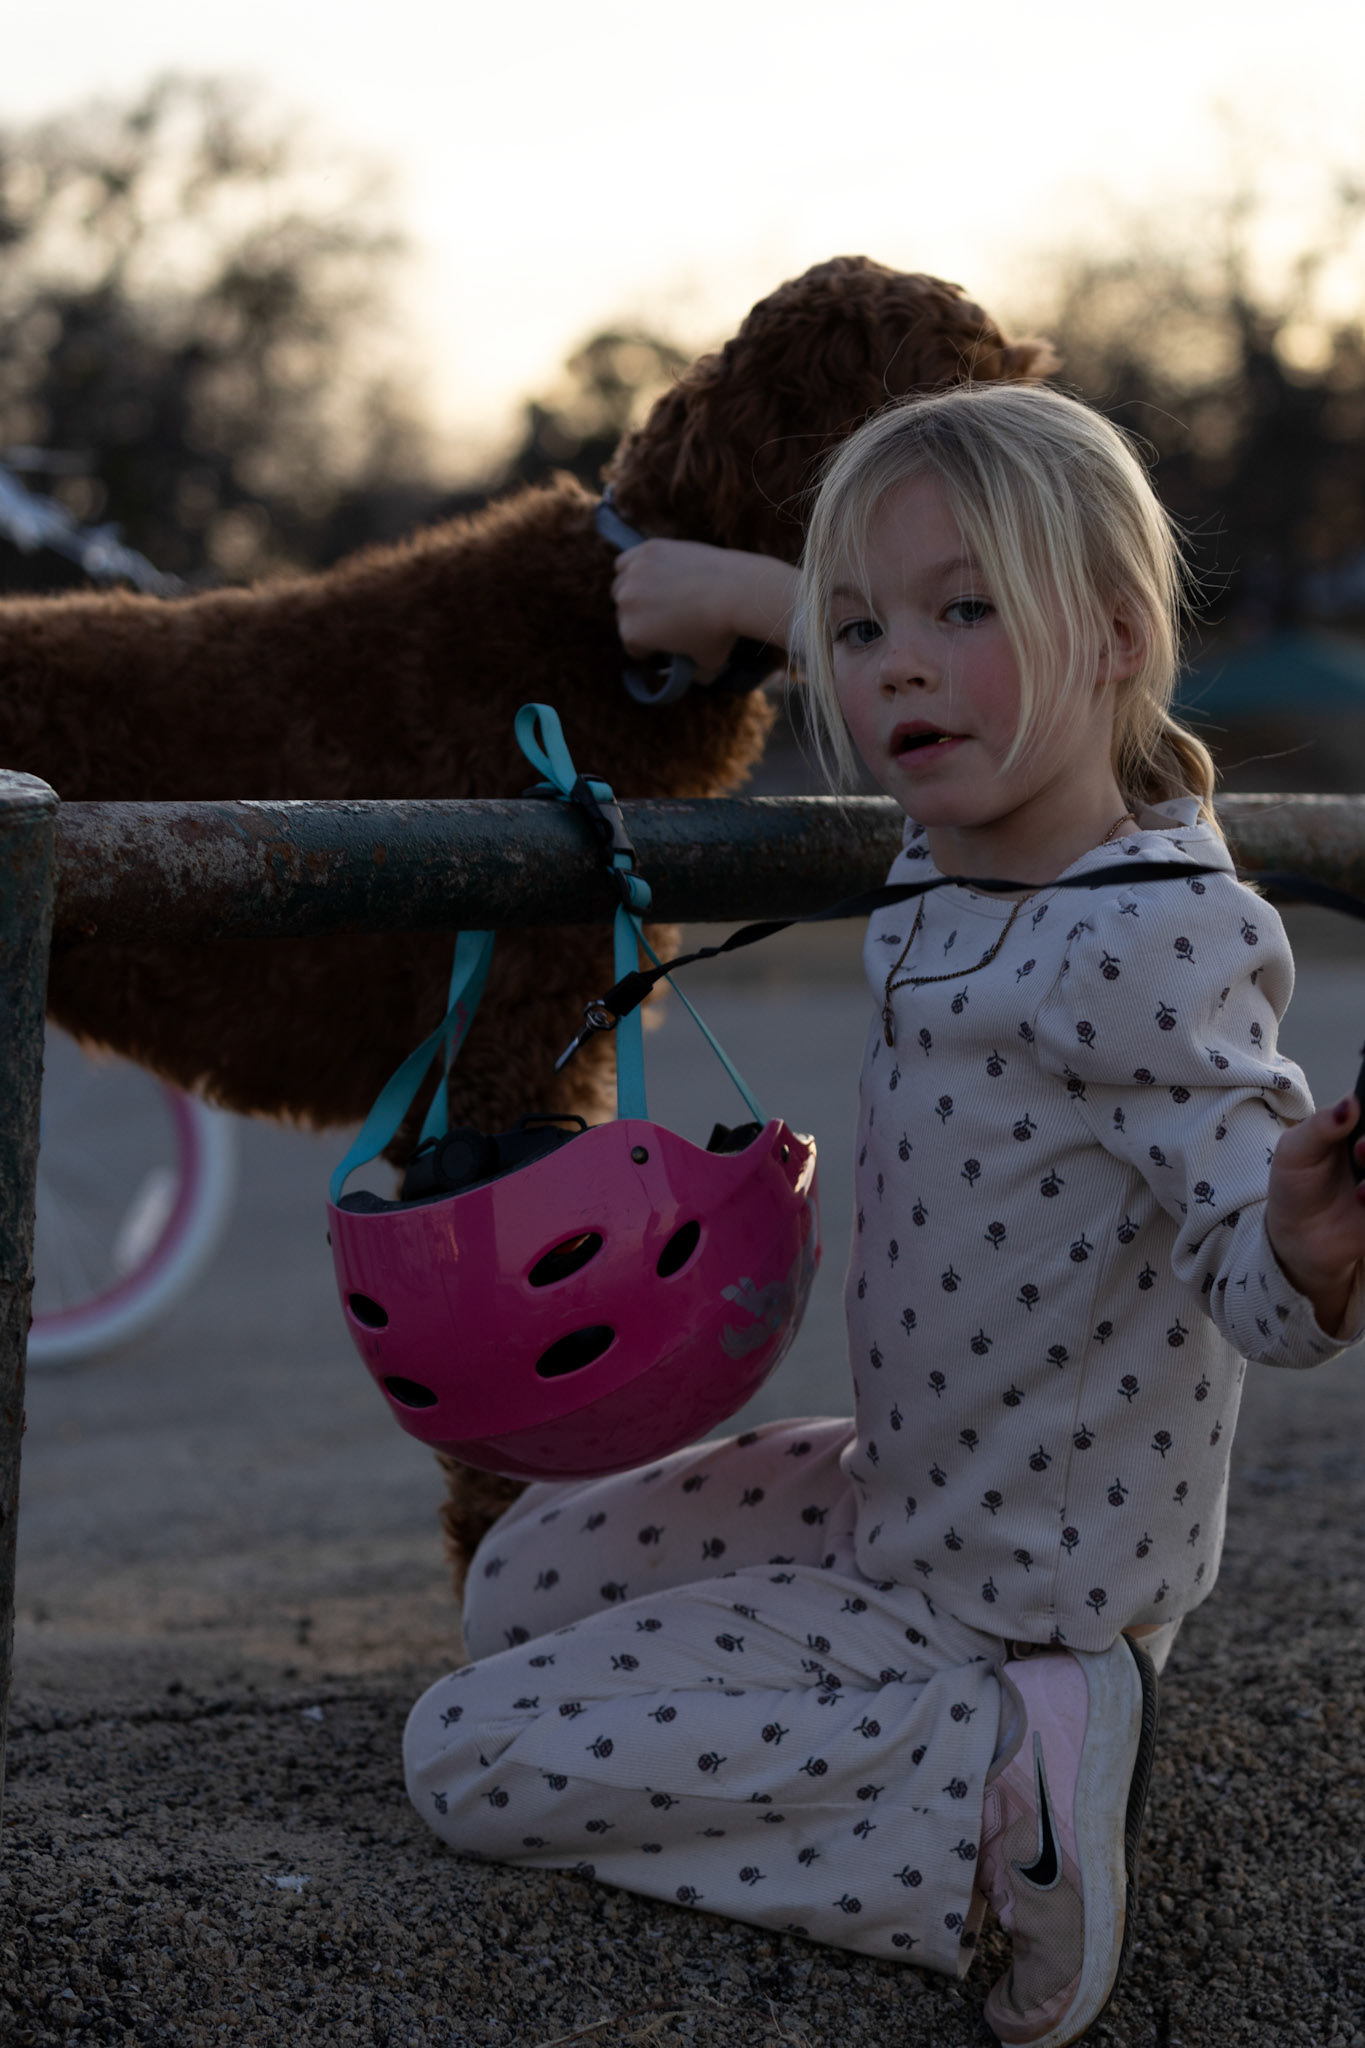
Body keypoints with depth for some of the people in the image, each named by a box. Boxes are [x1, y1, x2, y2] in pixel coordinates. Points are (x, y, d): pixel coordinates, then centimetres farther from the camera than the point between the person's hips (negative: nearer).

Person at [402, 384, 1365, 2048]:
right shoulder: (942, 882, -1)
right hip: (897, 1493, 9)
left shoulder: (1154, 946, -28)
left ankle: (1001, 1781, -11)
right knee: (521, 1580, 25)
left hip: (999, 1595, -9)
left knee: (468, 1757, -9)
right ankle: (998, 1726, 10)